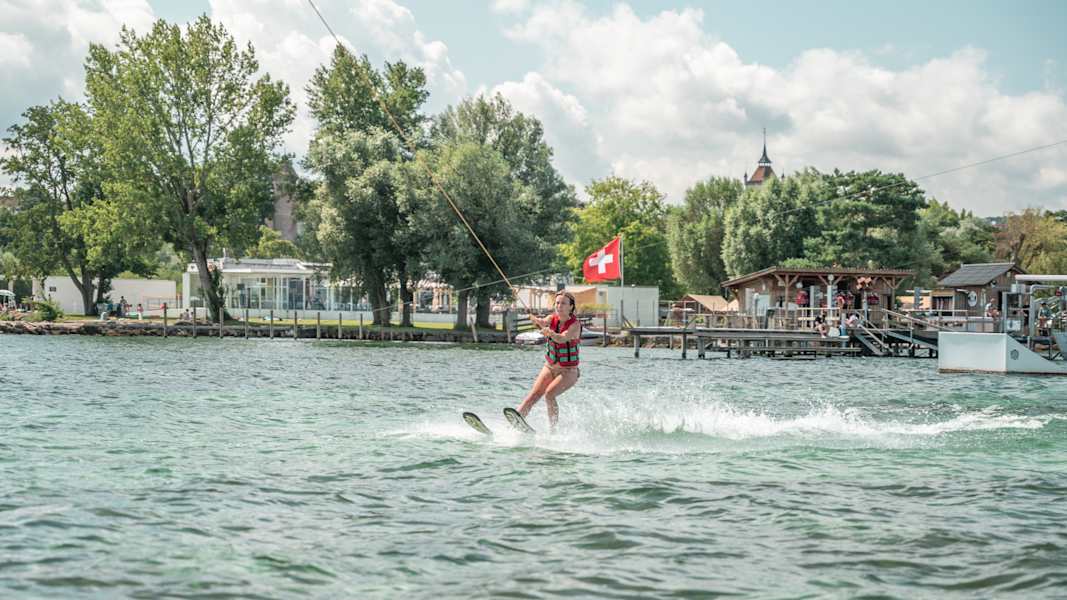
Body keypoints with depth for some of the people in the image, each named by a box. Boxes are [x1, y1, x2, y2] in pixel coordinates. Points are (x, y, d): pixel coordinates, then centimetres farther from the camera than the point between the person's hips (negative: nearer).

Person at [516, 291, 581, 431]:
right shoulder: (553, 318, -2)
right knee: (532, 396, -11)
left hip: (568, 371, -5)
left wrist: (550, 333, -56)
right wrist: (537, 321, -50)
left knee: (549, 394, -26)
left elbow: (562, 338, -34)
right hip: (549, 367, 5)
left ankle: (553, 430, -21)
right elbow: (544, 322, -25)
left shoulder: (575, 324, -16)